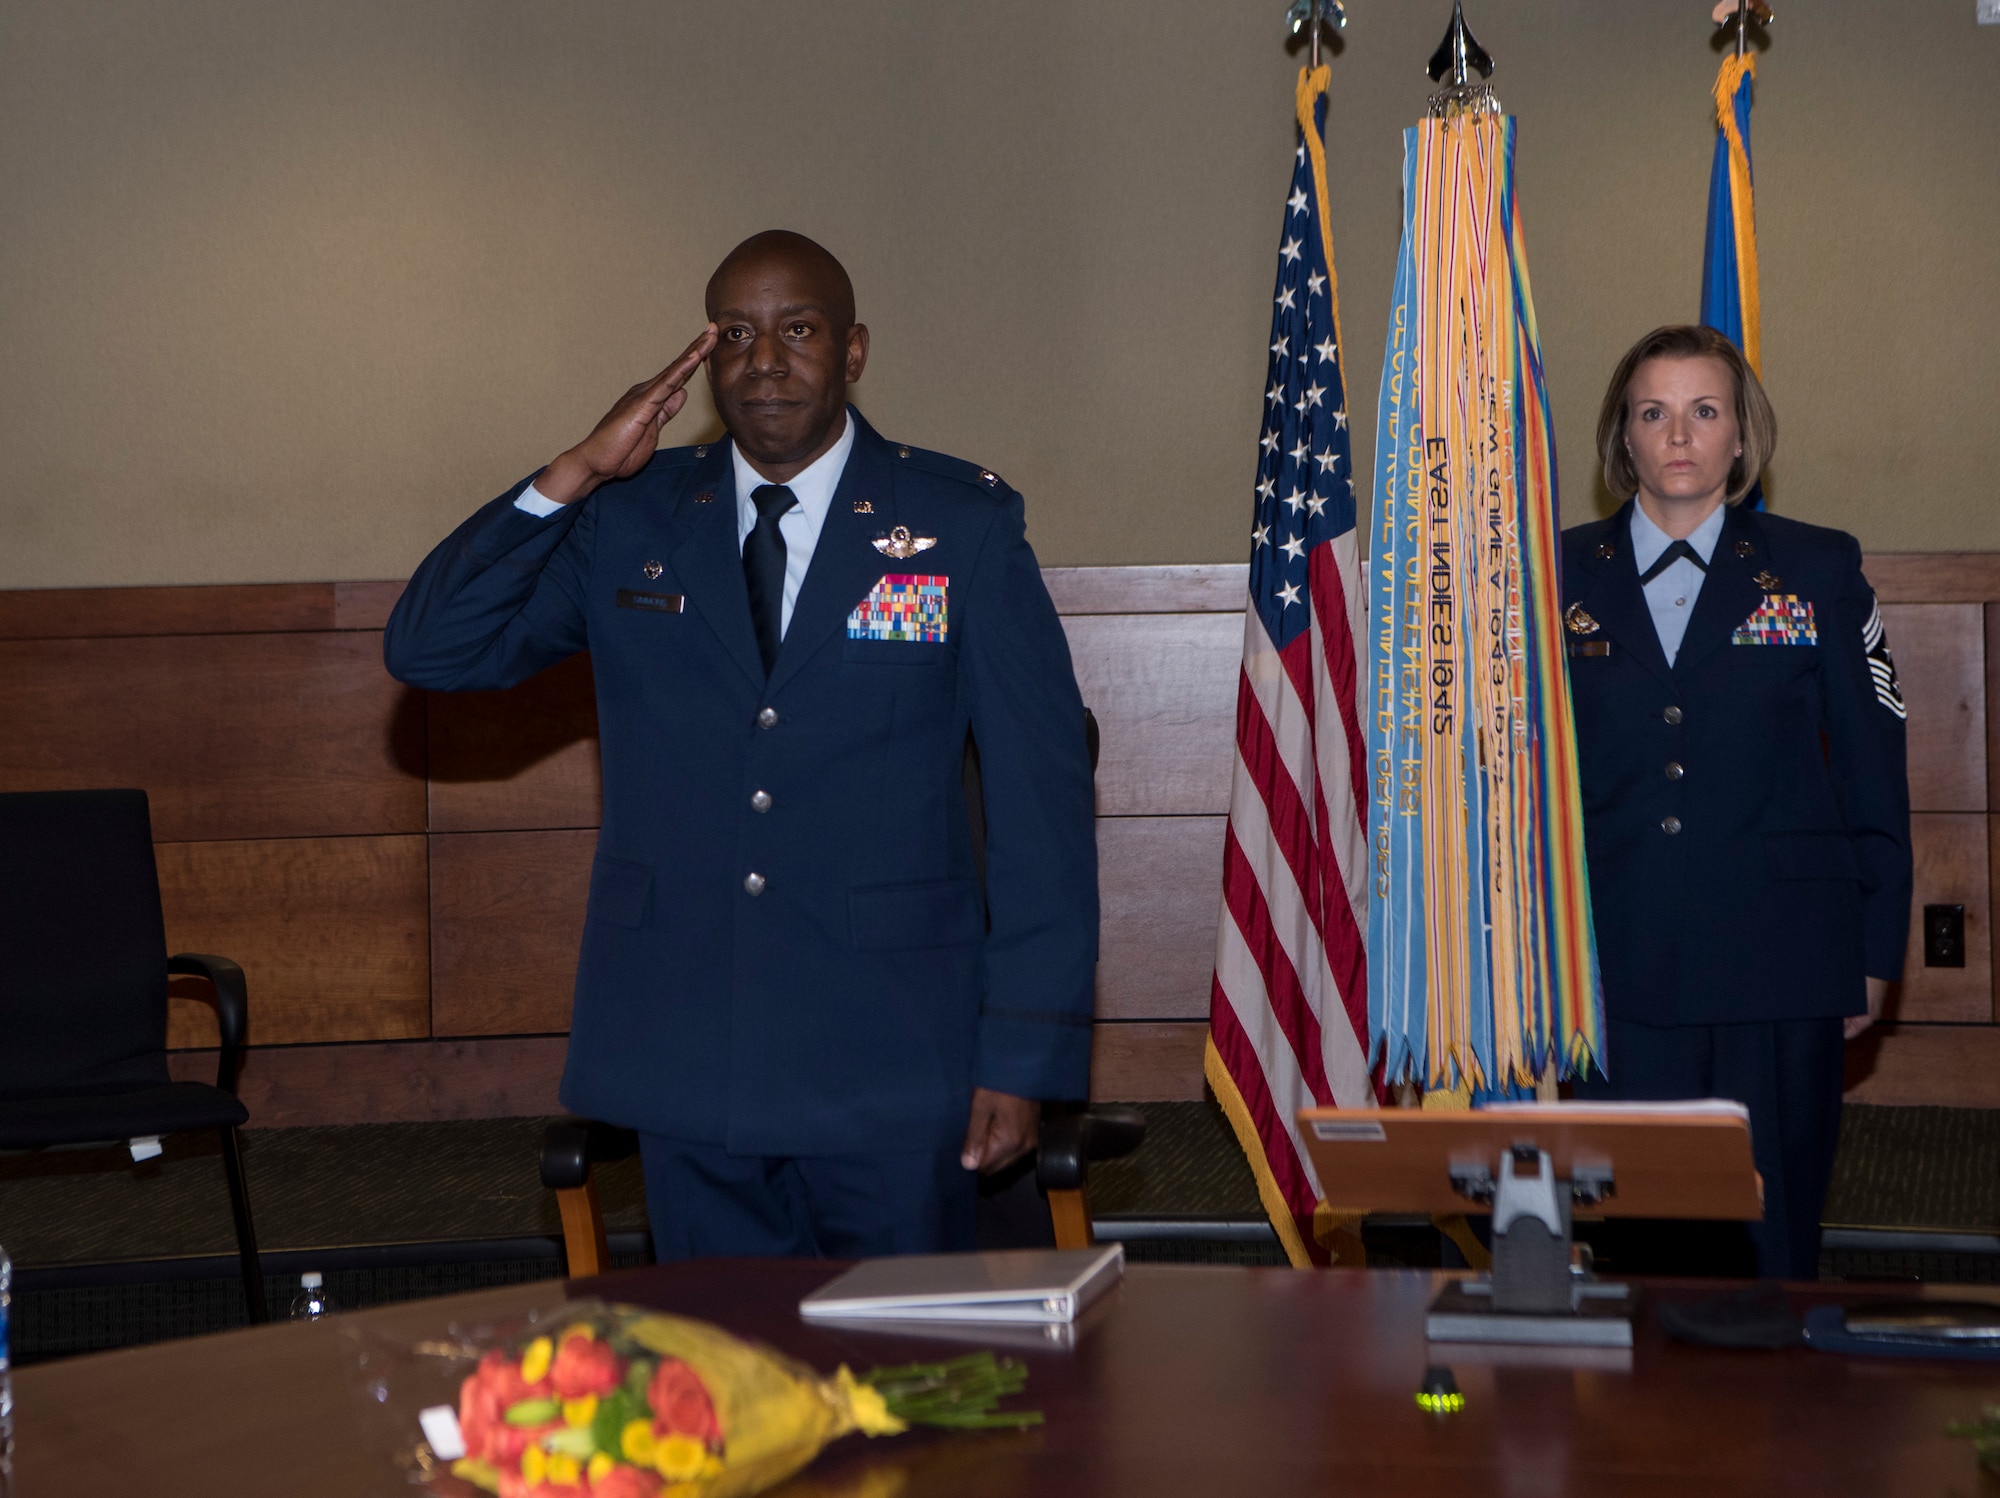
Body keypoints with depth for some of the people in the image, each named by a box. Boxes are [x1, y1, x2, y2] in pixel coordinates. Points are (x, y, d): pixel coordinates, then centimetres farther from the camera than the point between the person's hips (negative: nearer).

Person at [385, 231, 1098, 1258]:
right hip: (688, 1062, 2)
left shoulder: (962, 528, 1)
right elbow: (428, 650, -1)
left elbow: (1043, 798, -1)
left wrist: (1026, 1054, -6)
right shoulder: (627, 524, 7)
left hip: (891, 1064, -2)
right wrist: (575, 475, -10)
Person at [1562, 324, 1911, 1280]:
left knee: (1771, 1239, 3)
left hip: (1779, 975, 0)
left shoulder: (1820, 571, 6)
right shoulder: (1562, 576, 8)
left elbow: (1873, 771, 7)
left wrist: (1875, 951, 3)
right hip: (1615, 972, 1)